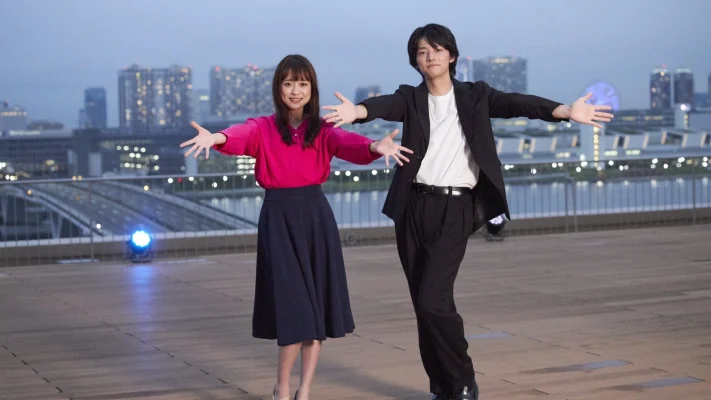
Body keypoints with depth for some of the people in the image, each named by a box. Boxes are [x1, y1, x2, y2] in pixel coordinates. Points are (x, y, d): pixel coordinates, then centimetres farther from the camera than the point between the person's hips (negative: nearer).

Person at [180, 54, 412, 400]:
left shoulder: (322, 130, 5)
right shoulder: (263, 127, 3)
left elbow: (347, 142, -16)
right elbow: (242, 136, -19)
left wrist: (375, 147, -39)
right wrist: (215, 138, -43)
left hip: (316, 217, 2)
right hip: (278, 219, -2)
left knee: (316, 306, 4)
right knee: (292, 304, -6)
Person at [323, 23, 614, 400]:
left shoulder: (475, 95, 5)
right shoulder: (411, 98, 7)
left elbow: (516, 103, -10)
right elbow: (386, 104, -15)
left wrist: (565, 111, -29)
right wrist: (356, 111, -39)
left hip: (454, 209, -3)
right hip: (413, 208, 3)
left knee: (433, 300, -15)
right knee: (423, 305, 7)